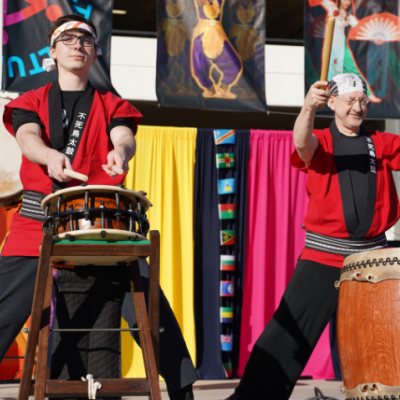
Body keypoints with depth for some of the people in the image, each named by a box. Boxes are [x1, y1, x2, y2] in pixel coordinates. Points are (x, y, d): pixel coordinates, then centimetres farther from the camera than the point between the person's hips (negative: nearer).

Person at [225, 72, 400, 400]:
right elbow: (302, 143, -21)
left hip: (373, 256, 3)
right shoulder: (321, 142, 2)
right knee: (288, 333, -5)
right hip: (324, 257, -2)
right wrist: (308, 108, -41)